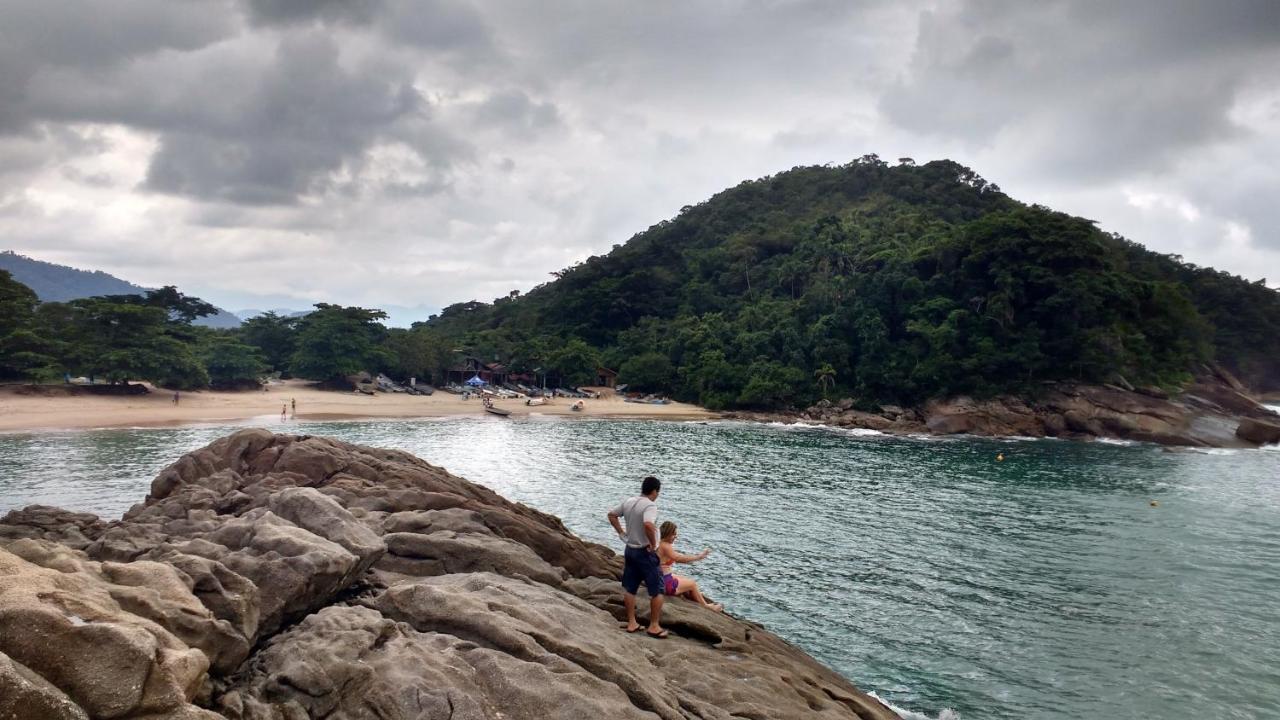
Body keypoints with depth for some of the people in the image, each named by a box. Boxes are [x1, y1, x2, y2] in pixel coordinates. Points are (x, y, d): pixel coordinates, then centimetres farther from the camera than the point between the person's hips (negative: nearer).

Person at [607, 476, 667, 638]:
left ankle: (631, 623, 24)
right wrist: (653, 544, -24)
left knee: (629, 588, 15)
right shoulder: (650, 505, -21)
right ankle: (654, 626, 10)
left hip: (630, 550, 8)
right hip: (645, 553, -8)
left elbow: (612, 515, 15)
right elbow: (648, 524, -39)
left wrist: (621, 533, 16)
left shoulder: (629, 502, 3)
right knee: (657, 591, 5)